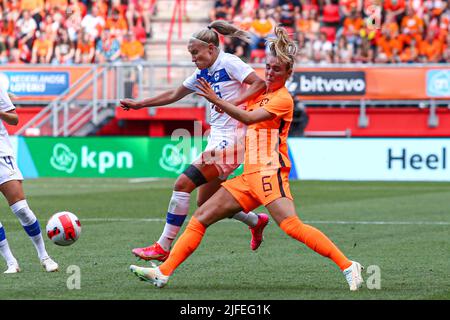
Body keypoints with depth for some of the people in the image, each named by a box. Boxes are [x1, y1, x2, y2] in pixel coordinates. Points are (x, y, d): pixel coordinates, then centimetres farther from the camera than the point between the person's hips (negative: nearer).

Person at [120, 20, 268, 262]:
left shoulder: (229, 63, -9)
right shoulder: (204, 73, 16)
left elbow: (259, 84, -18)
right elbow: (174, 95, 27)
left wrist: (233, 102, -28)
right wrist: (139, 104, 27)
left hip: (230, 139, -10)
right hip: (217, 138, 10)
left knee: (183, 184, -16)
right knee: (205, 201, 13)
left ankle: (163, 247, -13)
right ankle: (256, 221, 32)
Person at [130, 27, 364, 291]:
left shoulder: (283, 98, -5)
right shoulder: (261, 95, 21)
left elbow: (249, 118, -19)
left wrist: (216, 100, -20)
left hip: (269, 171, -9)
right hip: (250, 175, 9)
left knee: (292, 225, -25)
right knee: (201, 217, 5)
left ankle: (348, 266, -23)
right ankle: (163, 272, 4)